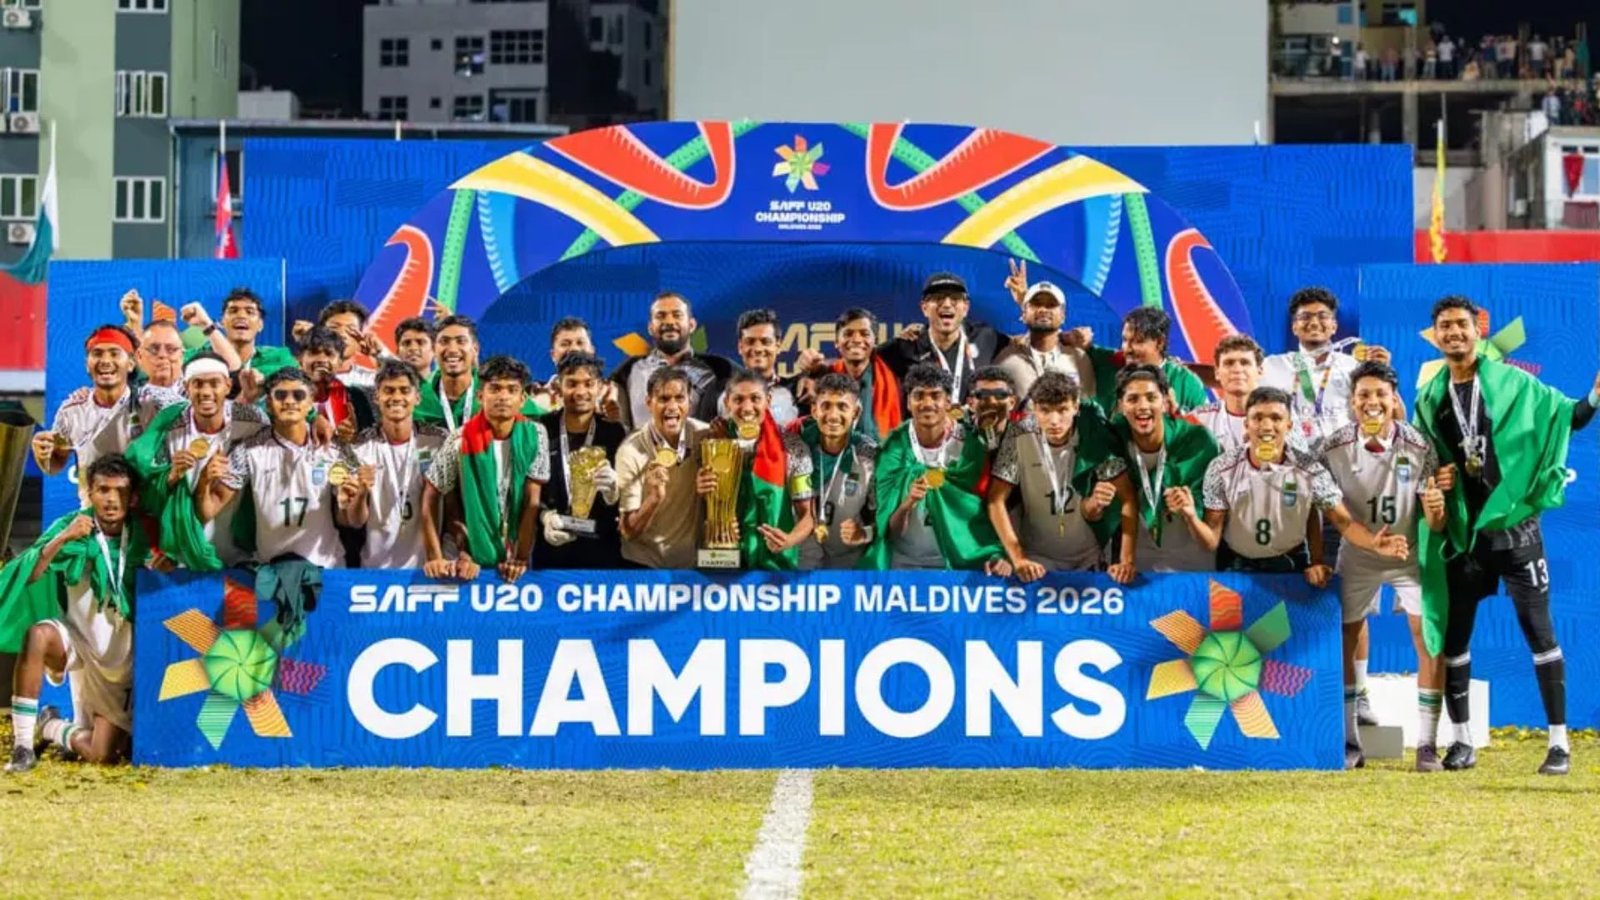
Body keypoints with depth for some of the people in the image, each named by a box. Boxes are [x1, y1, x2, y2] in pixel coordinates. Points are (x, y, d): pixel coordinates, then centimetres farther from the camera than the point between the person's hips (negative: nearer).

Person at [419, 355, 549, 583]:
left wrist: (521, 559, -10)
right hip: (474, 558, -1)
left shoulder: (535, 436, -5)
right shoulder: (461, 440, -9)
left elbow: (533, 502, -5)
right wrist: (436, 557, -11)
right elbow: (430, 498, -4)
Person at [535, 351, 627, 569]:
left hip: (601, 550, 0)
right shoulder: (541, 430, 1)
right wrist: (544, 516, -15)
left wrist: (612, 488, -23)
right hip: (551, 547, 0)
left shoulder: (615, 434, 0)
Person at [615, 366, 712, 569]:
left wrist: (708, 489, -12)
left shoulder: (706, 436, -5)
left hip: (693, 562, 2)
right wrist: (654, 498, -27)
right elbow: (628, 532, -10)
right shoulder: (631, 451, -12)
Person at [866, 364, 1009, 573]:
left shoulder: (970, 447, -3)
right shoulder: (894, 448, -2)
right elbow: (889, 529, -2)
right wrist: (907, 503, -21)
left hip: (958, 563, -1)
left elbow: (988, 511, 0)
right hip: (903, 564, 1)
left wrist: (996, 556, -16)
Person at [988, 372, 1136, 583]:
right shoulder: (1020, 437, -14)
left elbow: (1127, 498, -10)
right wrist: (1018, 559, -18)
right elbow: (996, 500, -11)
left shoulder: (1096, 436, -13)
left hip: (1089, 558, 1)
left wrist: (1126, 560, -20)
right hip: (1038, 557, -1)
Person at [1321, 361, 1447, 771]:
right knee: (1346, 641, 4)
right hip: (1357, 556, 1)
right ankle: (1350, 741, 18)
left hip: (1410, 555, -1)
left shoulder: (1419, 447, -19)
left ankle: (1427, 745, 0)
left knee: (1431, 642, -9)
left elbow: (1435, 525, -17)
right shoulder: (1334, 449, -17)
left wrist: (1435, 509, -38)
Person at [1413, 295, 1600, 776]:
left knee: (1539, 631, -2)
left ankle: (1559, 742, 3)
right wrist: (1432, 480, -4)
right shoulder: (1429, 398, 8)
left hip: (1515, 526, -3)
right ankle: (1462, 740, 18)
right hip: (1461, 533, 3)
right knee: (1452, 635, 6)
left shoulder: (1512, 383, -1)